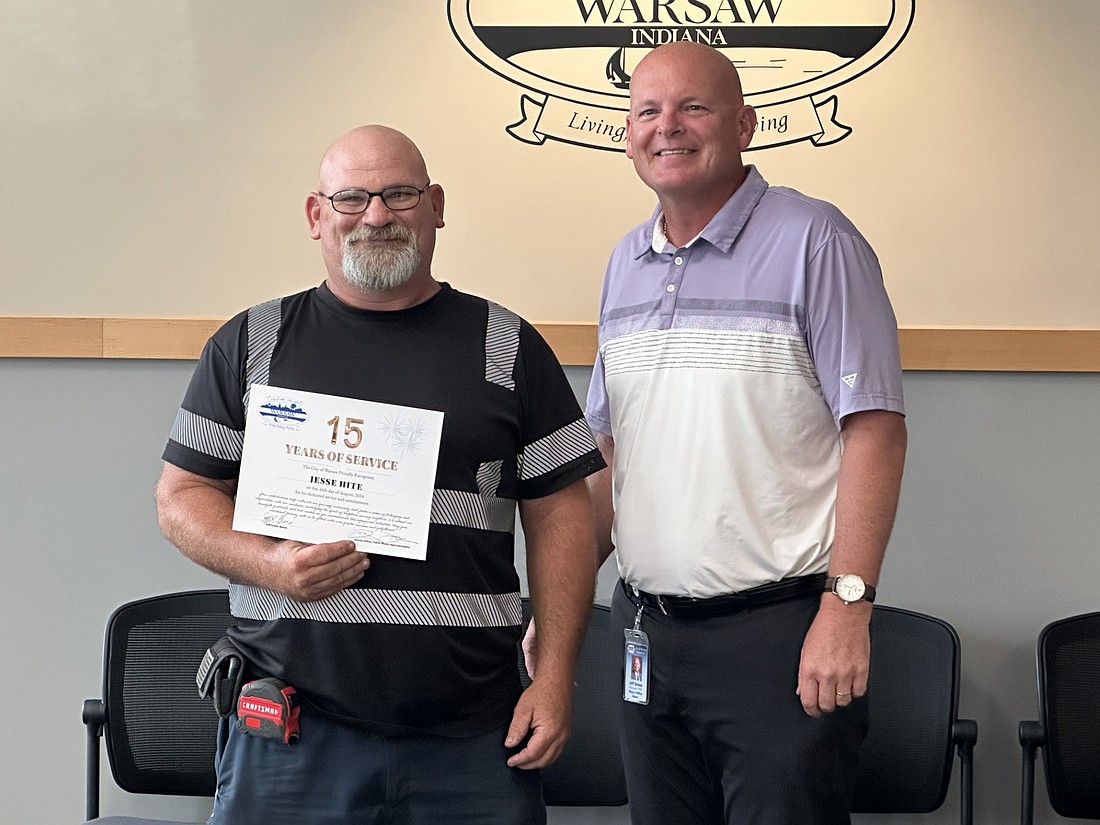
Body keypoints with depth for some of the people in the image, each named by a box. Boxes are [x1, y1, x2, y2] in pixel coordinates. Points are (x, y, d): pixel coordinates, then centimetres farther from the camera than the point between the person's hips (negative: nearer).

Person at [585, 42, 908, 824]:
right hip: (647, 632, 6)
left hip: (778, 632, -6)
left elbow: (875, 429, -12)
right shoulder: (626, 263, 13)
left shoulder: (813, 240, -7)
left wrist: (847, 605, -19)